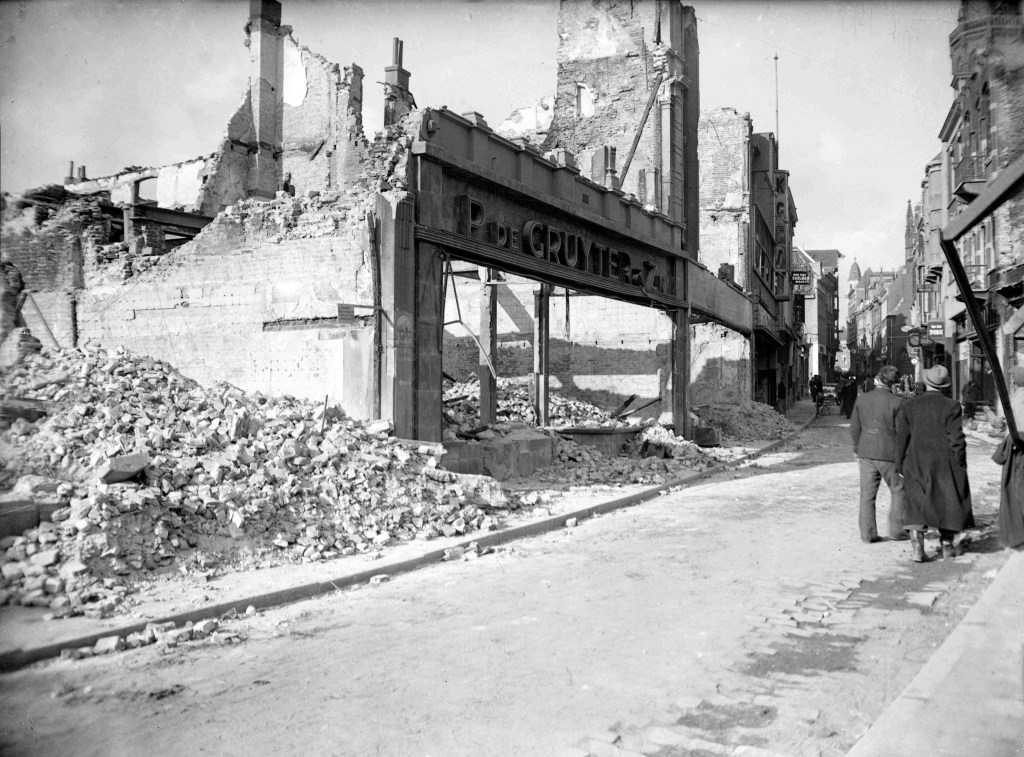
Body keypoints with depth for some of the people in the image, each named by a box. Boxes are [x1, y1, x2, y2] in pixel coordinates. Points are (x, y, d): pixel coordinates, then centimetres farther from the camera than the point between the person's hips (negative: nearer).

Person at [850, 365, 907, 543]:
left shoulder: (862, 399, 2)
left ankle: (867, 533, 10)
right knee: (898, 490, 14)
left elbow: (854, 428, 7)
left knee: (867, 494, 8)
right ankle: (896, 529, 14)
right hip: (889, 454, -3)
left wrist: (857, 451, 18)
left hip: (866, 453, 4)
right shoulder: (897, 402, -11)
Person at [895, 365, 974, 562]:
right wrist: (960, 465, 2)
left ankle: (917, 545, -10)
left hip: (916, 465, 1)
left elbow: (901, 439, 1)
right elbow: (956, 440, -9)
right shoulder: (952, 407, -9)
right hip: (946, 464, -1)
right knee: (948, 503, 15)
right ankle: (947, 545, 24)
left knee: (916, 505, 4)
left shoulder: (909, 406, -2)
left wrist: (900, 464, 10)